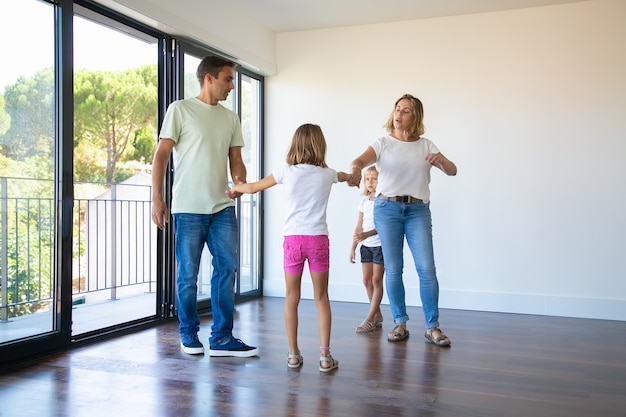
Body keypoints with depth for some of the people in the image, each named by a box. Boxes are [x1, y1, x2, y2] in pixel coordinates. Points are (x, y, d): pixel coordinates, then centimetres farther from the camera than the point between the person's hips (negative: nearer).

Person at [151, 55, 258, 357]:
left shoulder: (231, 118, 14)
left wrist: (240, 184, -8)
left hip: (222, 207, 5)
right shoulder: (180, 110, -1)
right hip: (188, 207, -5)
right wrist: (156, 198, -10)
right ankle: (188, 334, 22)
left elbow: (235, 160, 13)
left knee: (227, 267, 1)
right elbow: (161, 155, -3)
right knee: (188, 274, 4)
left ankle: (222, 338, 10)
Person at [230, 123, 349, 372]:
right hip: (318, 239, 0)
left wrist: (235, 187, 30)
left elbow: (253, 188, 10)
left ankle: (293, 355, 14)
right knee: (321, 298, 8)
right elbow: (345, 176, 30)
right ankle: (325, 356, 7)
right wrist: (350, 176, 54)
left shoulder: (287, 172, 2)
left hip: (293, 239, 0)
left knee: (291, 299, 9)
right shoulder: (327, 174, 6)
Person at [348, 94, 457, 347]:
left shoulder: (425, 146, 10)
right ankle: (400, 324, 15)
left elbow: (452, 171, 5)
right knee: (393, 269, 2)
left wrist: (441, 160, -19)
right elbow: (362, 159, -14)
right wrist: (355, 168, -39)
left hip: (418, 210, 1)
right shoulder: (383, 143, 5)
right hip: (387, 208, -1)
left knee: (427, 269, -6)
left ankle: (432, 326, 5)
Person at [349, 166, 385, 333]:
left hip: (380, 245, -6)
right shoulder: (364, 201, 9)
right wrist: (353, 247, 9)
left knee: (376, 280, -2)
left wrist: (366, 234, -30)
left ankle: (370, 319, 2)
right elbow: (359, 226, 11)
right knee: (367, 280, 7)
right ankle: (377, 316, 19)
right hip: (366, 246, 6)